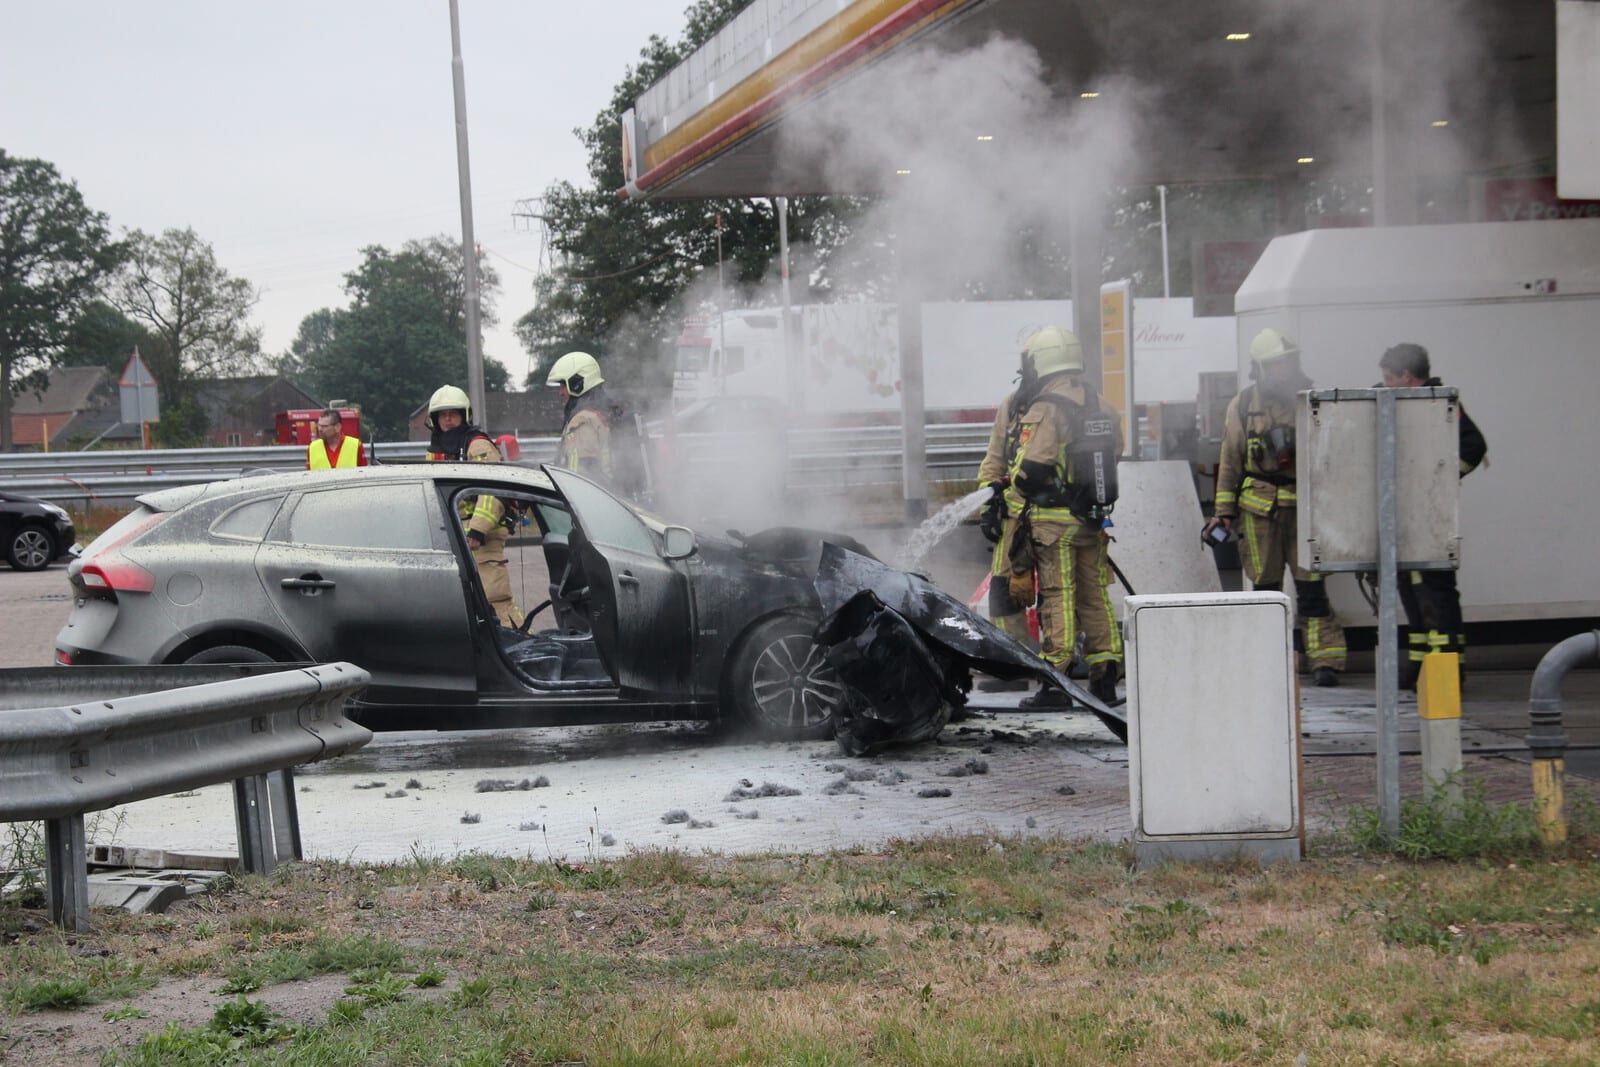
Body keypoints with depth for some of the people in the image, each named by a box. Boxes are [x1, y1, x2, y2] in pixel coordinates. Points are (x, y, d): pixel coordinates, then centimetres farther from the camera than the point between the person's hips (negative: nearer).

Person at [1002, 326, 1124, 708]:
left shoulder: (1045, 409, -15)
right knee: (1094, 596, 11)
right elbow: (1112, 458, 15)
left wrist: (1011, 495, 2)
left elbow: (1029, 471, -17)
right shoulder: (1102, 407, 10)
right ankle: (1104, 679, 13)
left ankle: (1055, 683, -3)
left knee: (1056, 598, -4)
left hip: (1053, 520, -7)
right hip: (1093, 520, 7)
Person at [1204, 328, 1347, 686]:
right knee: (1266, 587, 5)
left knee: (1311, 586, -7)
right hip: (1260, 509, 0)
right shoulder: (1242, 406, 6)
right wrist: (1224, 510, 6)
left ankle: (1325, 660, -6)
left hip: (1304, 506, 0)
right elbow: (1230, 461, 9)